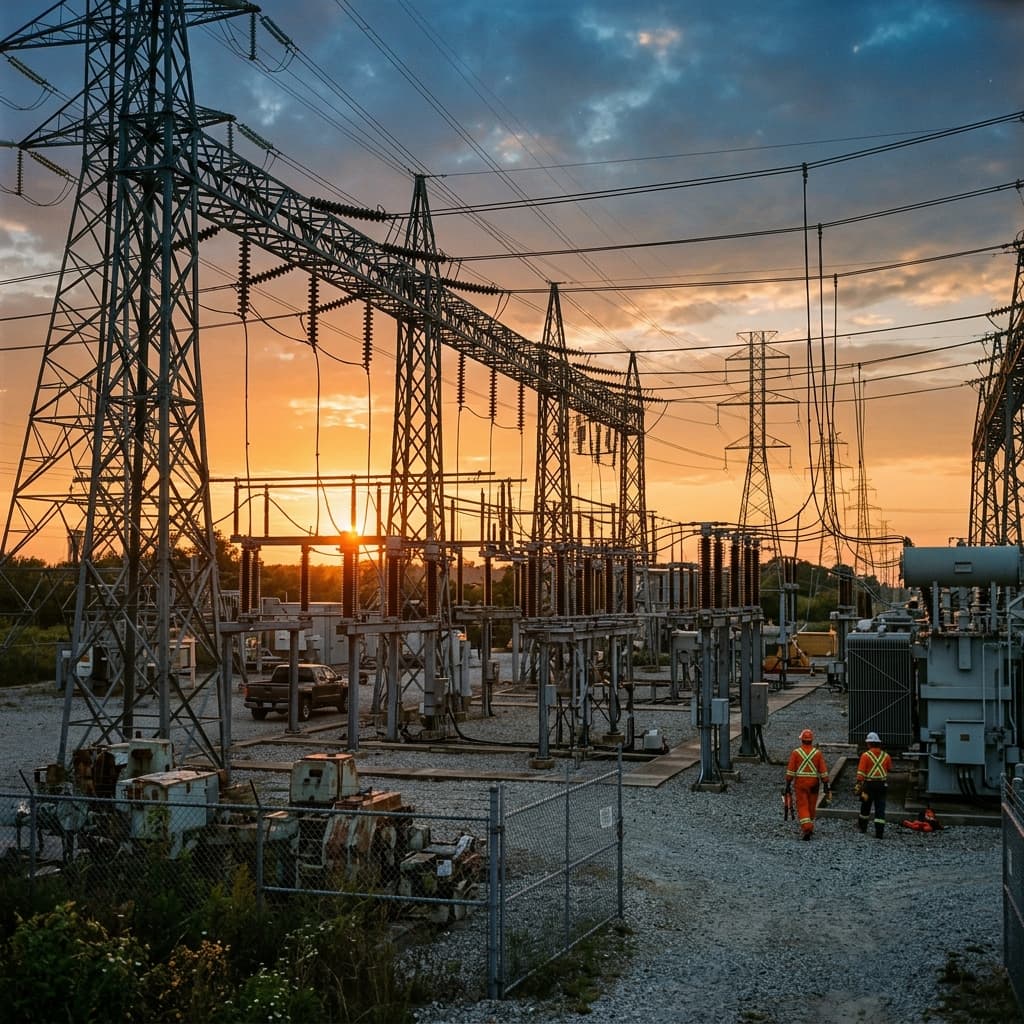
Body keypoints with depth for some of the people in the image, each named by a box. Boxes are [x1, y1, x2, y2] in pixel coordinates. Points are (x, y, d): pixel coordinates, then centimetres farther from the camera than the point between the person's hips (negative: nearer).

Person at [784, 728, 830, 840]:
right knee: (811, 807, 15)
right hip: (814, 783, 2)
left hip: (800, 783, -2)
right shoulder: (818, 753, 0)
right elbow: (823, 771, -2)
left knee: (802, 807, -4)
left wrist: (788, 785, 0)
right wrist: (826, 786, 2)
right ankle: (809, 827, 27)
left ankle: (806, 828, -21)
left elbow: (790, 770, -5)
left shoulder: (796, 752, -4)